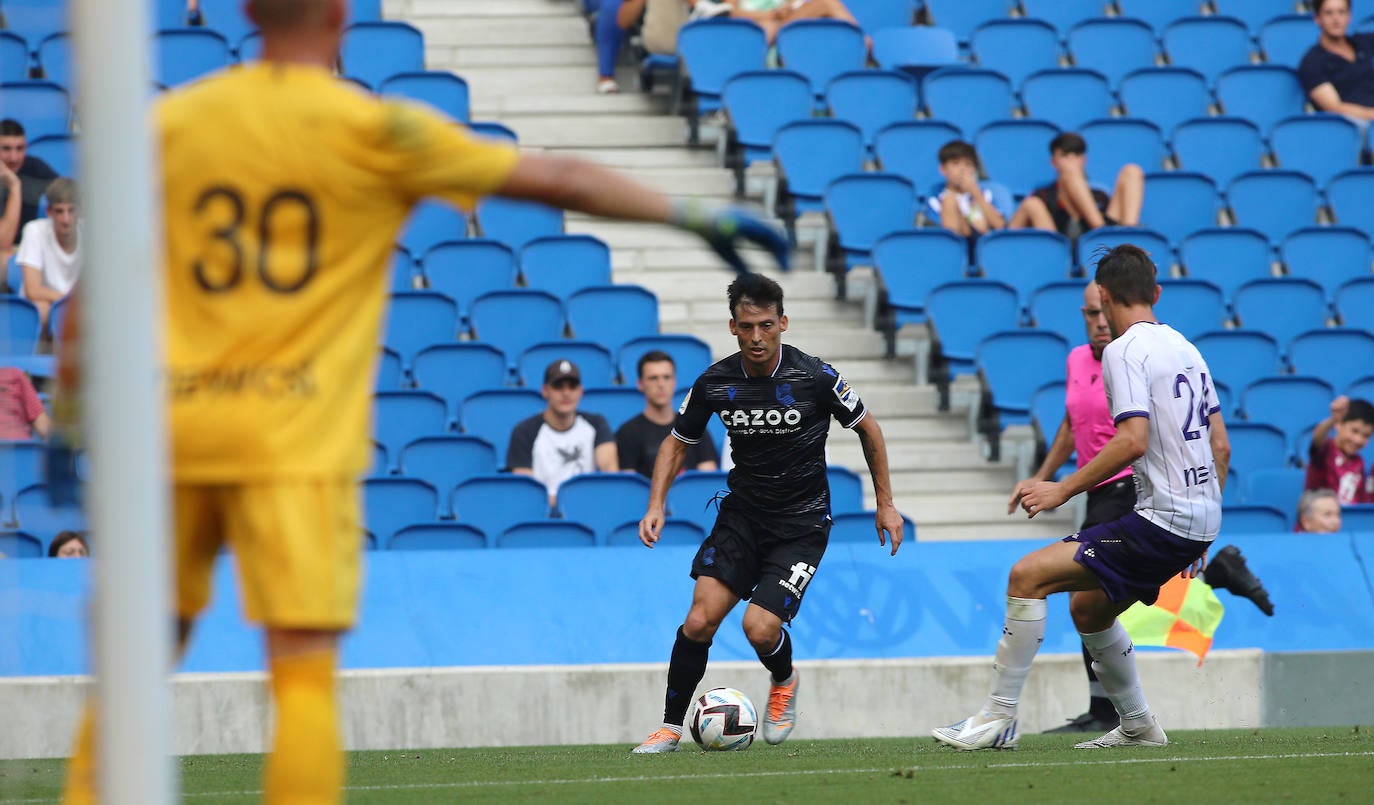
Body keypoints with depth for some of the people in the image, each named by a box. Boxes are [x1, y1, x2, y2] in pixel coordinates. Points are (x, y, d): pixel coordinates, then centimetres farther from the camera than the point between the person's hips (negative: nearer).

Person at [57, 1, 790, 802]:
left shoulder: (166, 122, 9)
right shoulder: (377, 130, 0)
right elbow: (559, 180, 4)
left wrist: (67, 427, 16)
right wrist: (702, 216, 13)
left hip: (168, 430, 4)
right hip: (296, 442, -4)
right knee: (305, 674, -5)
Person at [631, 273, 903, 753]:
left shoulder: (814, 377, -15)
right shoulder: (715, 382, -7)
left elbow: (867, 427, 1)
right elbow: (678, 442, 9)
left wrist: (886, 505, 4)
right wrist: (656, 506, -4)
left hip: (802, 520, -3)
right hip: (742, 512, 3)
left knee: (760, 628, -17)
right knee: (699, 620, -13)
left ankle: (784, 681, 18)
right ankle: (670, 728, 1)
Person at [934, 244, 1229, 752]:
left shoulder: (1124, 351, -10)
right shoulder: (1184, 348, 17)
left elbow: (1133, 440, -22)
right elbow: (1220, 447, 20)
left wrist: (1063, 489, -16)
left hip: (1161, 519, -9)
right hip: (1202, 517, 9)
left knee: (1028, 576, -11)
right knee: (1087, 608, 25)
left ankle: (999, 717, -11)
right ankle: (1138, 726, 30)